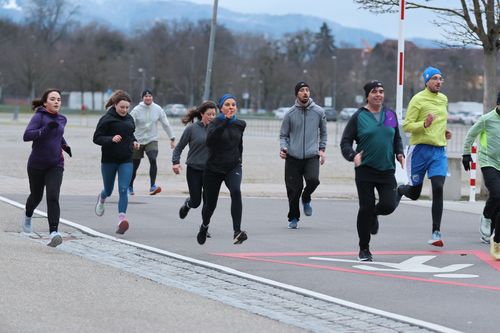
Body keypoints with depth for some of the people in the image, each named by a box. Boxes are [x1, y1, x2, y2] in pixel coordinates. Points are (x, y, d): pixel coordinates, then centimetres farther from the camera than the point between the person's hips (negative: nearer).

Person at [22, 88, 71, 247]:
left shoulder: (62, 119, 6)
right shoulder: (39, 117, -12)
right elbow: (27, 136, -25)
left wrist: (64, 145, 10)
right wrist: (45, 129, -35)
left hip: (55, 165, 2)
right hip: (37, 164, -2)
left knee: (53, 197, -16)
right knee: (36, 196, 16)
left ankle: (53, 233, -26)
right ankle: (28, 216, 50)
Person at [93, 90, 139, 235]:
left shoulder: (129, 119, 7)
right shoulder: (107, 119, -10)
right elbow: (97, 138, -12)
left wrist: (134, 142, 3)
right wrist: (111, 139, -27)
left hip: (126, 161, 3)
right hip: (109, 160, -3)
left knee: (123, 190, -12)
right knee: (109, 190, 15)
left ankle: (122, 220, -21)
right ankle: (101, 198, 51)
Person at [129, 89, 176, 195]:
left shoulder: (158, 109, -3)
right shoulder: (136, 110, -9)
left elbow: (166, 124, 5)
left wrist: (172, 139, 6)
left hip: (152, 140, 0)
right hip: (138, 141, 0)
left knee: (153, 160, -24)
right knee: (134, 165, 9)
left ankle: (153, 186, -22)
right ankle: (130, 187, 29)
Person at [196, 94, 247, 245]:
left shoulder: (240, 124, 2)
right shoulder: (215, 123, -11)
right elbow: (209, 140, -32)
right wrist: (225, 122, -38)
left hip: (233, 167, 2)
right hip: (214, 169, -2)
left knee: (236, 191, -29)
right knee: (210, 203, 10)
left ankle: (237, 232, -35)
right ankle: (204, 226, 46)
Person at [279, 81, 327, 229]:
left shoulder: (319, 112, 4)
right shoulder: (290, 114, 2)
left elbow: (323, 132, 18)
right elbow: (283, 135, 10)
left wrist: (322, 149, 10)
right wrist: (283, 148, -8)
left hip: (312, 156, 0)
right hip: (293, 157, 0)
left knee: (313, 179, -24)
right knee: (294, 189, 0)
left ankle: (306, 199, 9)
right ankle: (293, 218, 20)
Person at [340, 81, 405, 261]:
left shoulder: (390, 115, 10)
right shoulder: (359, 116, -1)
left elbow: (397, 138, 22)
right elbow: (345, 141, 0)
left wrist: (399, 153, 3)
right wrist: (352, 155, -18)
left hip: (387, 170, 3)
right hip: (365, 170, -3)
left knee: (389, 205, -11)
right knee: (365, 209, -4)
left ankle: (374, 215, 28)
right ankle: (364, 249, 12)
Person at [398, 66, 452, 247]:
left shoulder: (443, 99, 13)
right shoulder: (418, 99, -7)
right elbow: (406, 125, -10)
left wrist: (443, 131, 15)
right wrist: (424, 125, -26)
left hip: (439, 151, 4)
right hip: (420, 149, -4)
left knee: (438, 188, -14)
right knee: (414, 193, 5)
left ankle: (436, 233, -13)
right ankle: (399, 190, 43)